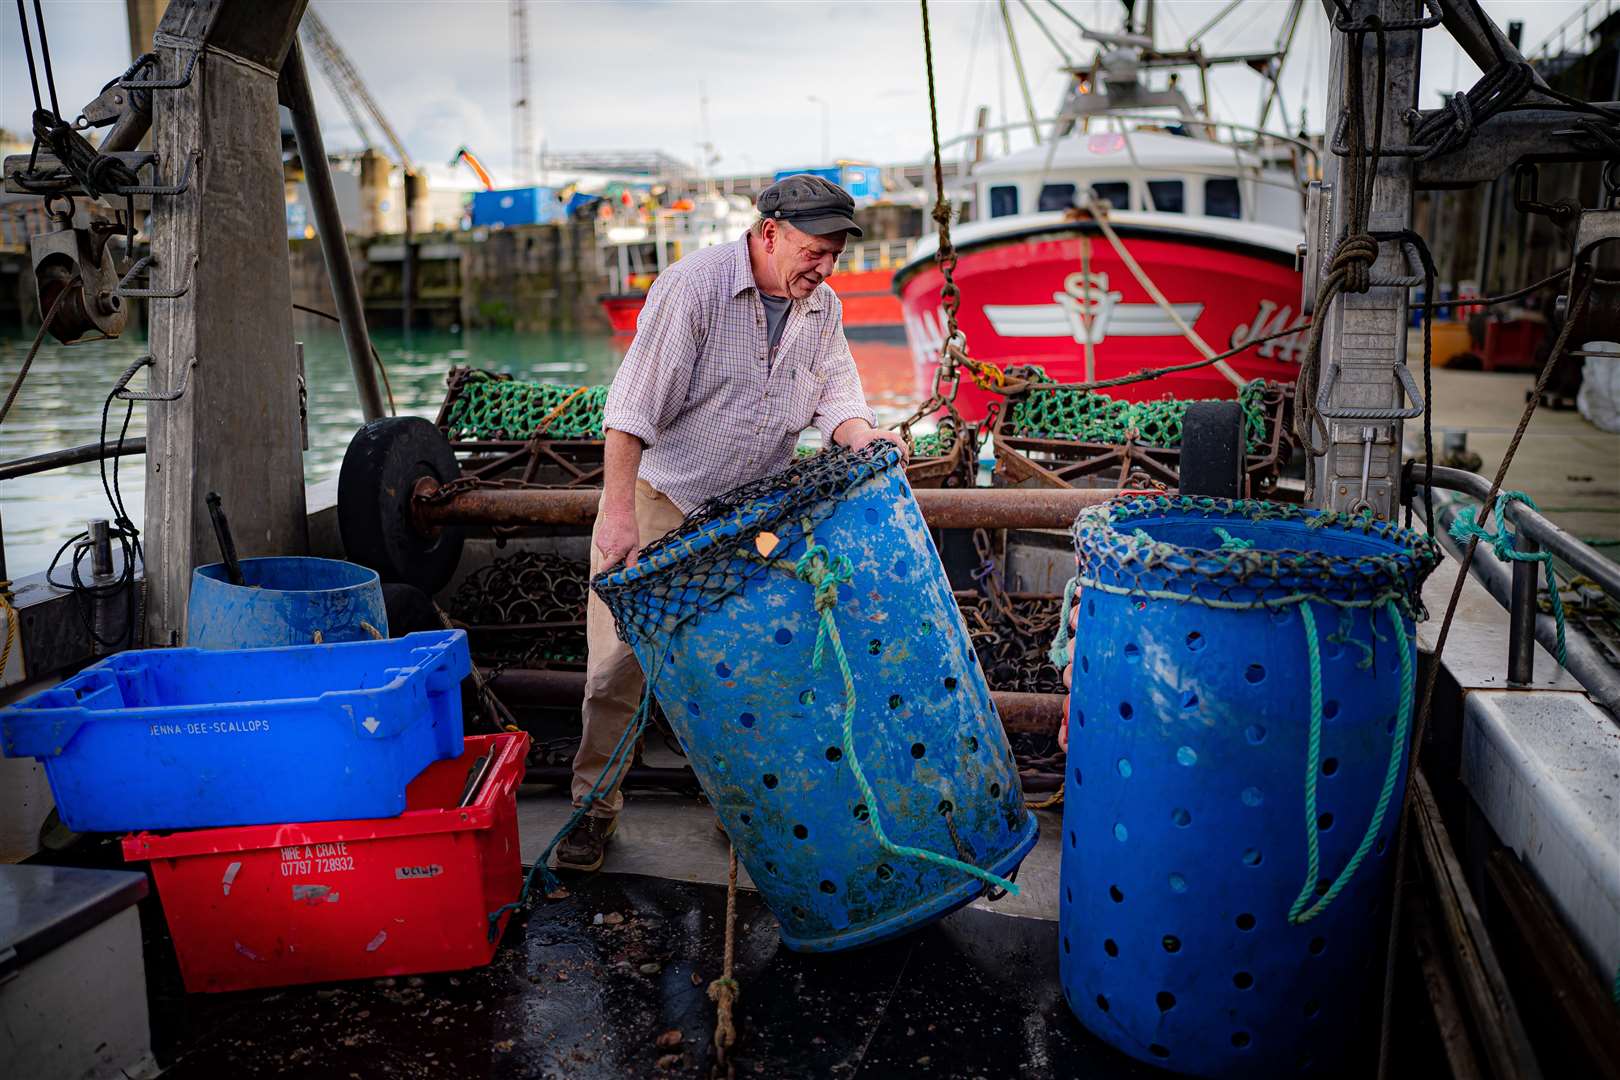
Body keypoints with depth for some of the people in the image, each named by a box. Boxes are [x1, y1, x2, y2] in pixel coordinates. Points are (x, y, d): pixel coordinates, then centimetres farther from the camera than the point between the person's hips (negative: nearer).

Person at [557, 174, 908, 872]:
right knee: (617, 661, -1)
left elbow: (835, 395, -1)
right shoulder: (694, 286, -19)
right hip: (657, 498, -4)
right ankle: (595, 804, 15)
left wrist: (864, 438, -25)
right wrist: (618, 512, -28)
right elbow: (632, 405, -23)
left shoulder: (822, 308, 1)